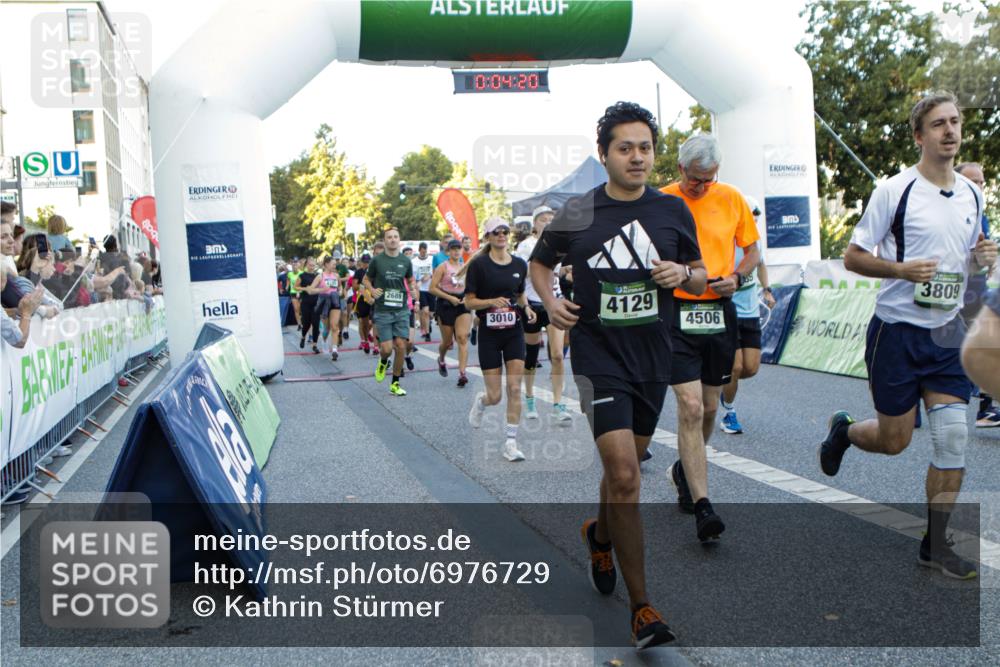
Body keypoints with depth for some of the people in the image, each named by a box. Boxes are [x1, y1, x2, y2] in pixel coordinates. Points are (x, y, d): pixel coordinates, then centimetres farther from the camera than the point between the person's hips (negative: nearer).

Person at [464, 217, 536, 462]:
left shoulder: (520, 264, 5)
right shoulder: (478, 264, -8)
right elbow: (469, 302, -7)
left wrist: (526, 307, -1)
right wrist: (492, 301, -23)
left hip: (514, 333, 3)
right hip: (489, 334, -3)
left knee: (514, 389, -6)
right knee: (495, 396, 0)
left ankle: (510, 443, 2)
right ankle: (480, 401, 38)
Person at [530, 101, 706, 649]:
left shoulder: (673, 211, 5)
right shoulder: (577, 215, -2)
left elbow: (700, 277, 14)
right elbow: (539, 262, 14)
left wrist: (683, 275, -8)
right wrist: (550, 301, -4)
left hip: (653, 358, 4)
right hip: (599, 360, -4)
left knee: (626, 465, 18)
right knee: (624, 476, -13)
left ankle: (599, 535, 49)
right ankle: (641, 607, -3)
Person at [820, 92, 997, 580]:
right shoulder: (895, 190, -10)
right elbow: (853, 257, -8)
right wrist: (902, 269, -23)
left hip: (948, 332, 5)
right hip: (897, 331, -5)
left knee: (953, 438, -2)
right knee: (894, 441, 4)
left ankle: (935, 545, 12)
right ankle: (843, 430, 39)